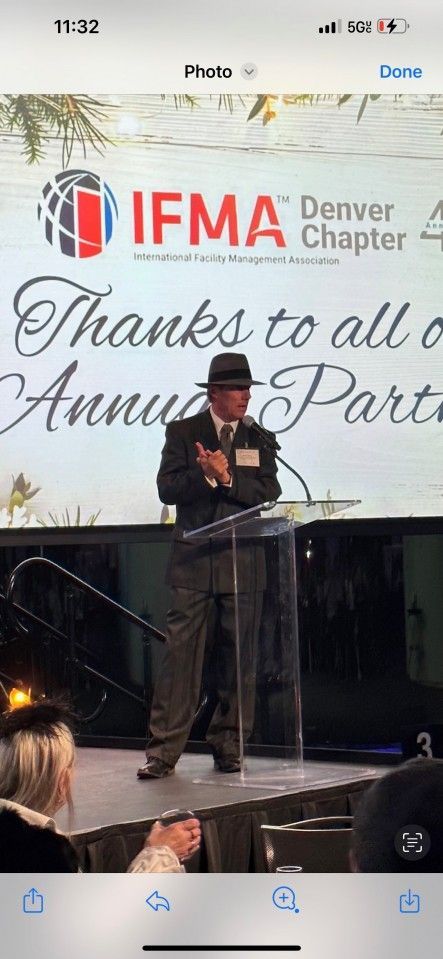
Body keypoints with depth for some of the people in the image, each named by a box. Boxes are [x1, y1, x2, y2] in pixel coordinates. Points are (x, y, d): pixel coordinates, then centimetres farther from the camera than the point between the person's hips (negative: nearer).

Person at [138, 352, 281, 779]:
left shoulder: (258, 439, 11)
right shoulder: (182, 432, 5)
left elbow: (269, 495, 0)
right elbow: (167, 489, -4)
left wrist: (228, 478, -13)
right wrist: (205, 475, -19)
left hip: (243, 563, 2)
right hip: (192, 560, -2)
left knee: (238, 658, 5)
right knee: (180, 653, -6)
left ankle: (228, 747, 15)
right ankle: (163, 750, -4)